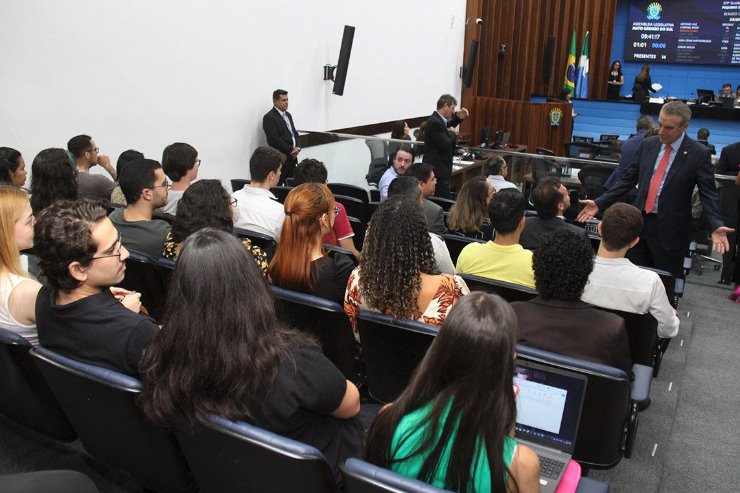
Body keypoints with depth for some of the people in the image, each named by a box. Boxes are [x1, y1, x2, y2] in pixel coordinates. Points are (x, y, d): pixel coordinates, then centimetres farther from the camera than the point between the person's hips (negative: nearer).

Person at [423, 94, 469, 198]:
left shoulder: (436, 119, 11)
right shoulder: (435, 122, -20)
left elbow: (447, 127, 31)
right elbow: (445, 144, -24)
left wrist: (459, 118, 16)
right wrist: (452, 133, -5)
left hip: (437, 168, 11)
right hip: (438, 170, -11)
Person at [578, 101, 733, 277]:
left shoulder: (699, 153, -7)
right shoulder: (647, 145, 6)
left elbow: (708, 193, -7)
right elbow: (628, 180, 9)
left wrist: (716, 226, -23)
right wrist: (599, 204, 1)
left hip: (671, 230, -4)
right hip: (639, 223, 4)